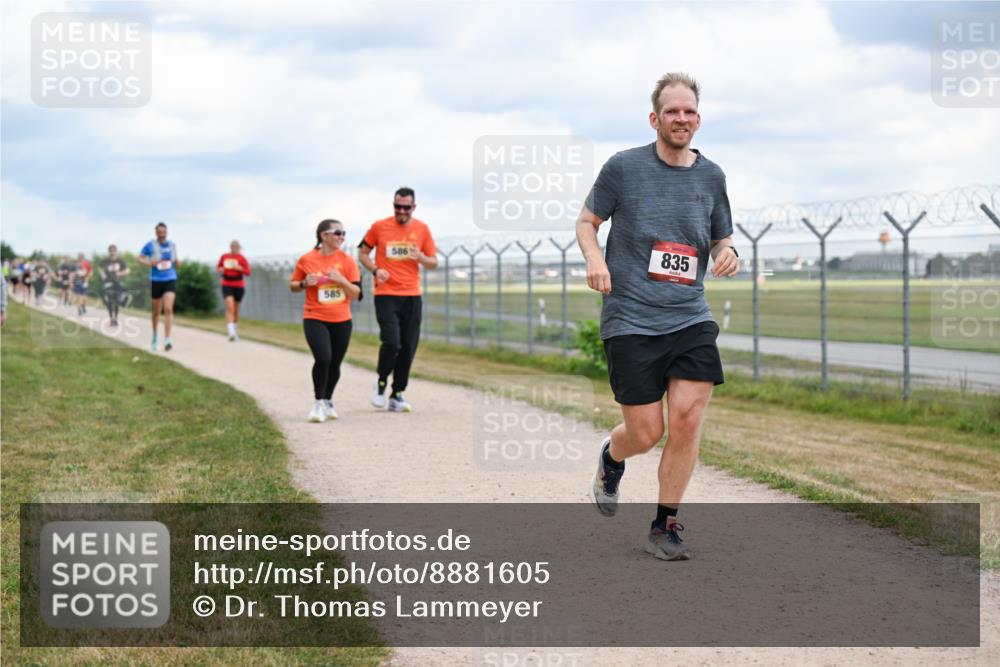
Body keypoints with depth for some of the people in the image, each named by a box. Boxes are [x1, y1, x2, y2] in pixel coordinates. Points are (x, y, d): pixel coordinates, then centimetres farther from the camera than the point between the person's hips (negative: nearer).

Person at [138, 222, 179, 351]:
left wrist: (177, 262, -1)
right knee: (156, 311, 11)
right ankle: (154, 337, 36)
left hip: (170, 280, 1)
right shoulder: (150, 245, -3)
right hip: (155, 281, -1)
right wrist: (149, 263, -18)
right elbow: (140, 258, 1)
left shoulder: (172, 245, 6)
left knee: (168, 309, -17)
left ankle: (167, 341, -22)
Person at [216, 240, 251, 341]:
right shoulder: (224, 257, 5)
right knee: (229, 307, -17)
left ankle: (234, 330, 32)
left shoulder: (241, 258, -2)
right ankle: (231, 332, -25)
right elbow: (218, 267, 21)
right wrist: (220, 269, -2)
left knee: (236, 309, 11)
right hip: (227, 285, 0)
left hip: (239, 286, 0)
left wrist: (239, 268, -22)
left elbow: (248, 272, -6)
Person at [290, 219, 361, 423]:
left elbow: (356, 294, -1)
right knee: (323, 359, -21)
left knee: (334, 364, 10)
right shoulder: (306, 260, -3)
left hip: (341, 321, 2)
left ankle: (328, 402, 33)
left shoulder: (347, 261, 0)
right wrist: (305, 283, -12)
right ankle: (318, 403, -4)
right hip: (315, 319, -2)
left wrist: (341, 280, -17)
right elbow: (293, 285, 9)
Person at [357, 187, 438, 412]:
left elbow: (433, 263, 10)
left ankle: (397, 395, 15)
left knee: (408, 349, 3)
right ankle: (381, 382, 10)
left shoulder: (422, 229, 5)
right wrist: (375, 270, -7)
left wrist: (421, 258, -12)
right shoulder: (379, 227, 1)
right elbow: (363, 252, 11)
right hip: (386, 295, -3)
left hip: (412, 296, 3)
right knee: (391, 343, -16)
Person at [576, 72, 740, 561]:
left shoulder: (711, 176, 9)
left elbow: (720, 241, 20)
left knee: (687, 419, -12)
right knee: (645, 434, -3)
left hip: (691, 318, 3)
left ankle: (665, 526, 6)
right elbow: (586, 220, 9)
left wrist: (727, 254, -4)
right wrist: (593, 256, -11)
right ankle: (610, 458, 36)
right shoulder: (623, 167, -1)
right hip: (630, 319, -3)